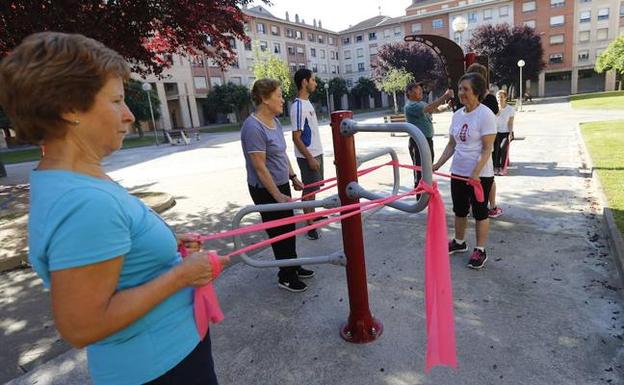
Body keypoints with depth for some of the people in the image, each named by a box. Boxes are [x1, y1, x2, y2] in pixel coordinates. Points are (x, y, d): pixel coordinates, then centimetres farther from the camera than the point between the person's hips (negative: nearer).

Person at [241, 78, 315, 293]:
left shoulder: (275, 121, 5)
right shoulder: (253, 127, -22)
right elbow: (260, 167, -23)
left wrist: (293, 177, 14)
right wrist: (277, 195, -21)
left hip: (282, 184, 8)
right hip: (266, 190, -8)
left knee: (288, 228, 18)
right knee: (279, 232, 5)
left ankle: (294, 267, 37)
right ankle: (286, 277, 23)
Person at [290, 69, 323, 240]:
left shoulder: (307, 102, 10)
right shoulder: (298, 106, -20)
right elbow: (296, 137, -21)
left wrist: (315, 155, 17)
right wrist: (309, 158, -21)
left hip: (316, 152, 9)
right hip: (308, 156, -9)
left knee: (314, 187, 20)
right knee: (309, 189, 0)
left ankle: (313, 215, 36)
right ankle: (310, 225, 11)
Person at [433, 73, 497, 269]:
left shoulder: (485, 114, -14)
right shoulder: (457, 115, 6)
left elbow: (487, 149, -17)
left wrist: (476, 173, -26)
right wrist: (437, 165, 4)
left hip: (480, 175, -6)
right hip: (458, 172, 7)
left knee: (479, 212, 6)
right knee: (459, 209, 18)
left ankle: (480, 251, 20)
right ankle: (459, 242, 36)